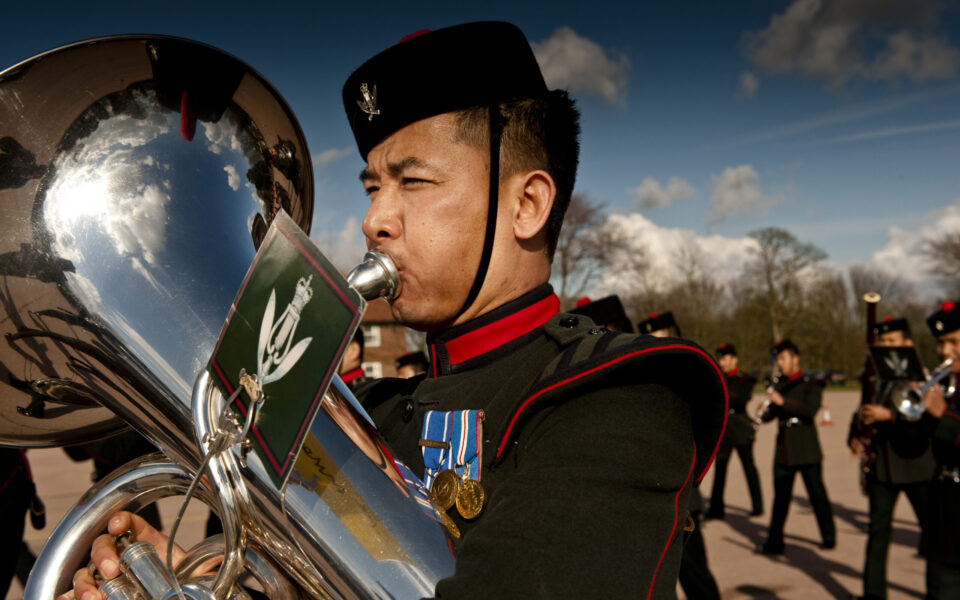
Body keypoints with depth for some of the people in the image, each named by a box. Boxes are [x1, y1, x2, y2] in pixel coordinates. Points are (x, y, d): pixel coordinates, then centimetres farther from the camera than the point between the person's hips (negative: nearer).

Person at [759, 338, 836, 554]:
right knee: (780, 496, 5)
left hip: (807, 450, -5)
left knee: (817, 493, 2)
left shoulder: (811, 384, -4)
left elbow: (811, 409, -20)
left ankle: (829, 537, 19)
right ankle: (774, 542, 9)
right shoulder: (779, 385, 14)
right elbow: (772, 413, 15)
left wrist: (782, 401, -25)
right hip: (784, 450, 5)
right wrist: (764, 412, -8)